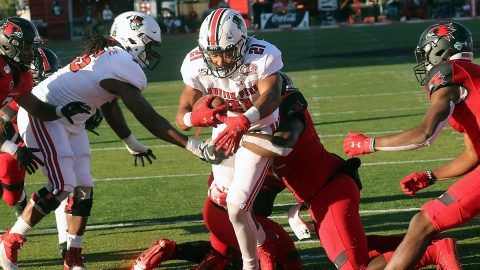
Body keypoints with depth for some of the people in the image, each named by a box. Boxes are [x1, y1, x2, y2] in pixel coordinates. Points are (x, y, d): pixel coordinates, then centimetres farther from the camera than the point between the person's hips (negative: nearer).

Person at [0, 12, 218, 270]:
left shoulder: (107, 55, 9)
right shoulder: (126, 68, -19)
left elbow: (110, 107, 21)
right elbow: (149, 119, -21)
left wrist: (133, 145, 31)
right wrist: (193, 146, -21)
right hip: (41, 115, -10)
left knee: (82, 188, 6)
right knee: (62, 186, -16)